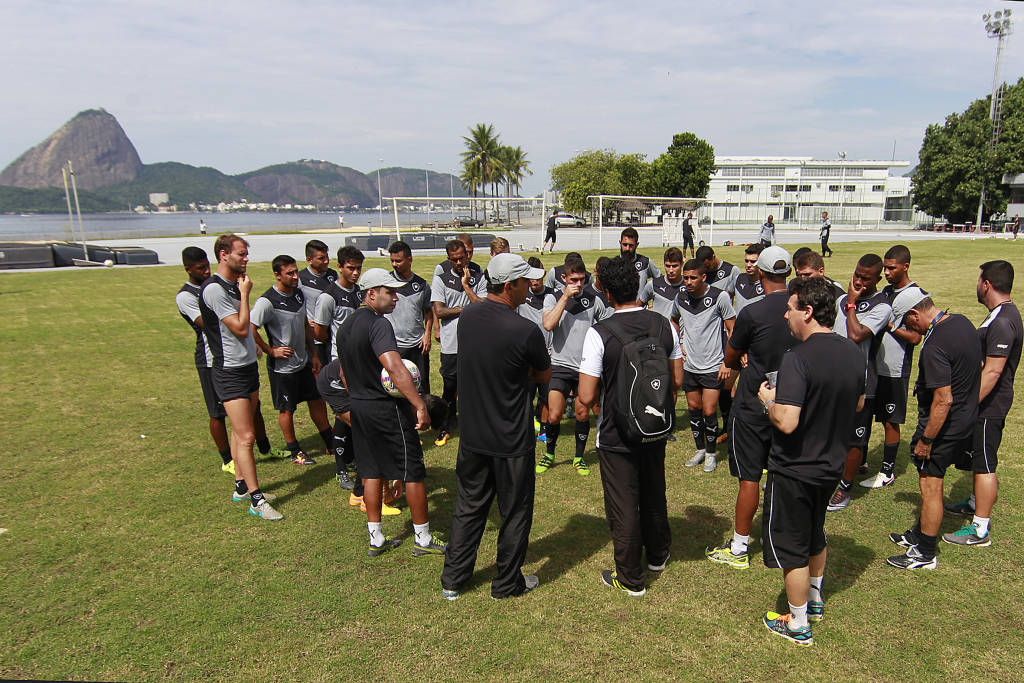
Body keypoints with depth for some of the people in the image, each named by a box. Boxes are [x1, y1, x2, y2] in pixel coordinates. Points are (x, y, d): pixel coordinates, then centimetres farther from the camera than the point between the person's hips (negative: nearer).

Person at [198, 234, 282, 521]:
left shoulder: (235, 285, 12)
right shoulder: (214, 289, -17)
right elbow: (241, 328, -20)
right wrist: (245, 295, -13)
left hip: (248, 366, 9)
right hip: (230, 372, -9)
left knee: (241, 432, 16)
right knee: (245, 437, -8)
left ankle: (242, 487, 27)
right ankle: (257, 501, -2)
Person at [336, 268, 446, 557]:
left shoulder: (345, 327, 10)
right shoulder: (378, 324, -20)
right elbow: (395, 368, -33)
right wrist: (420, 406, -36)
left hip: (359, 408, 9)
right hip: (388, 409, -9)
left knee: (371, 471, 16)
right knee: (413, 471, 4)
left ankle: (376, 539, 24)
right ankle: (423, 539, 15)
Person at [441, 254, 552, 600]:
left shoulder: (467, 316, -4)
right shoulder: (525, 330, -23)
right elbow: (544, 375, -5)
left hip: (472, 435, 6)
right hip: (511, 441, -6)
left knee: (468, 507, 21)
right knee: (515, 513, 15)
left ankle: (452, 580, 32)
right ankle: (507, 583, 30)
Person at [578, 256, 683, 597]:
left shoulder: (599, 333, -22)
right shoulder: (664, 325, -6)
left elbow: (587, 396, -21)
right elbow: (677, 380, 3)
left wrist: (604, 386, 0)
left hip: (617, 436, -5)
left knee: (623, 506, 11)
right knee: (654, 494, 26)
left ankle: (631, 578, 26)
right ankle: (658, 555, 47)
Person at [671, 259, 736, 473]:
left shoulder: (719, 296, -12)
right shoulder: (681, 297, 1)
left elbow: (732, 330, -5)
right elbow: (674, 321, 22)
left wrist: (727, 362, -9)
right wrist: (678, 345, 9)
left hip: (713, 366, -4)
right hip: (689, 365, 4)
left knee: (709, 411, -3)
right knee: (693, 409, 12)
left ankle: (711, 453, 17)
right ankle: (700, 449, 30)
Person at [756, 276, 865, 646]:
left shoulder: (797, 358, -28)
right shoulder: (853, 352, -3)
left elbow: (786, 422, -32)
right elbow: (858, 404, 12)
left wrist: (768, 399, -14)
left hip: (794, 470, -8)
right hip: (831, 464, 8)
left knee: (790, 547, 10)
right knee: (815, 534, 28)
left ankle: (798, 624, 26)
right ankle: (815, 599, 47)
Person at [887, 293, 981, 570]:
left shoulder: (935, 346, -28)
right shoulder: (962, 322, 2)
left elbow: (944, 400, -28)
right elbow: (974, 367, 17)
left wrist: (926, 440, -19)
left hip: (943, 427, -10)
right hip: (966, 421, 10)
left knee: (930, 487, 3)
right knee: (930, 482, 22)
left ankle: (925, 554, 16)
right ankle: (919, 534, 37)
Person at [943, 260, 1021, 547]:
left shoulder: (1002, 322, -24)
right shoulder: (1004, 314, 10)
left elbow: (992, 372, -27)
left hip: (989, 406, -10)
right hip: (987, 404, 10)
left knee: (984, 464, -2)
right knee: (979, 460, 24)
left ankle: (980, 529, 6)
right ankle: (976, 503, 43)